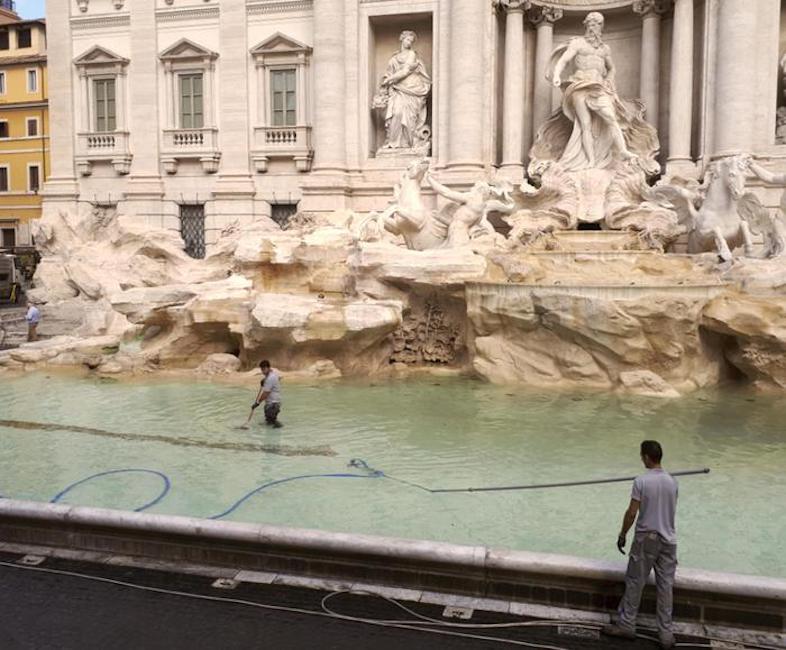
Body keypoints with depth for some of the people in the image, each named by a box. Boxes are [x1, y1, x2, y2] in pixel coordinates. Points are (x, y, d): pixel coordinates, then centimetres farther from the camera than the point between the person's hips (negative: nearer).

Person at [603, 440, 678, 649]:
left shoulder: (641, 481, -15)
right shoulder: (672, 481, -1)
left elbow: (632, 513, -12)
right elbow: (672, 510, 10)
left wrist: (622, 535, -1)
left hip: (645, 538, -4)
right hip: (668, 540, 4)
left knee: (634, 583, 8)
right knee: (665, 587, 8)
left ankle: (626, 625, 17)